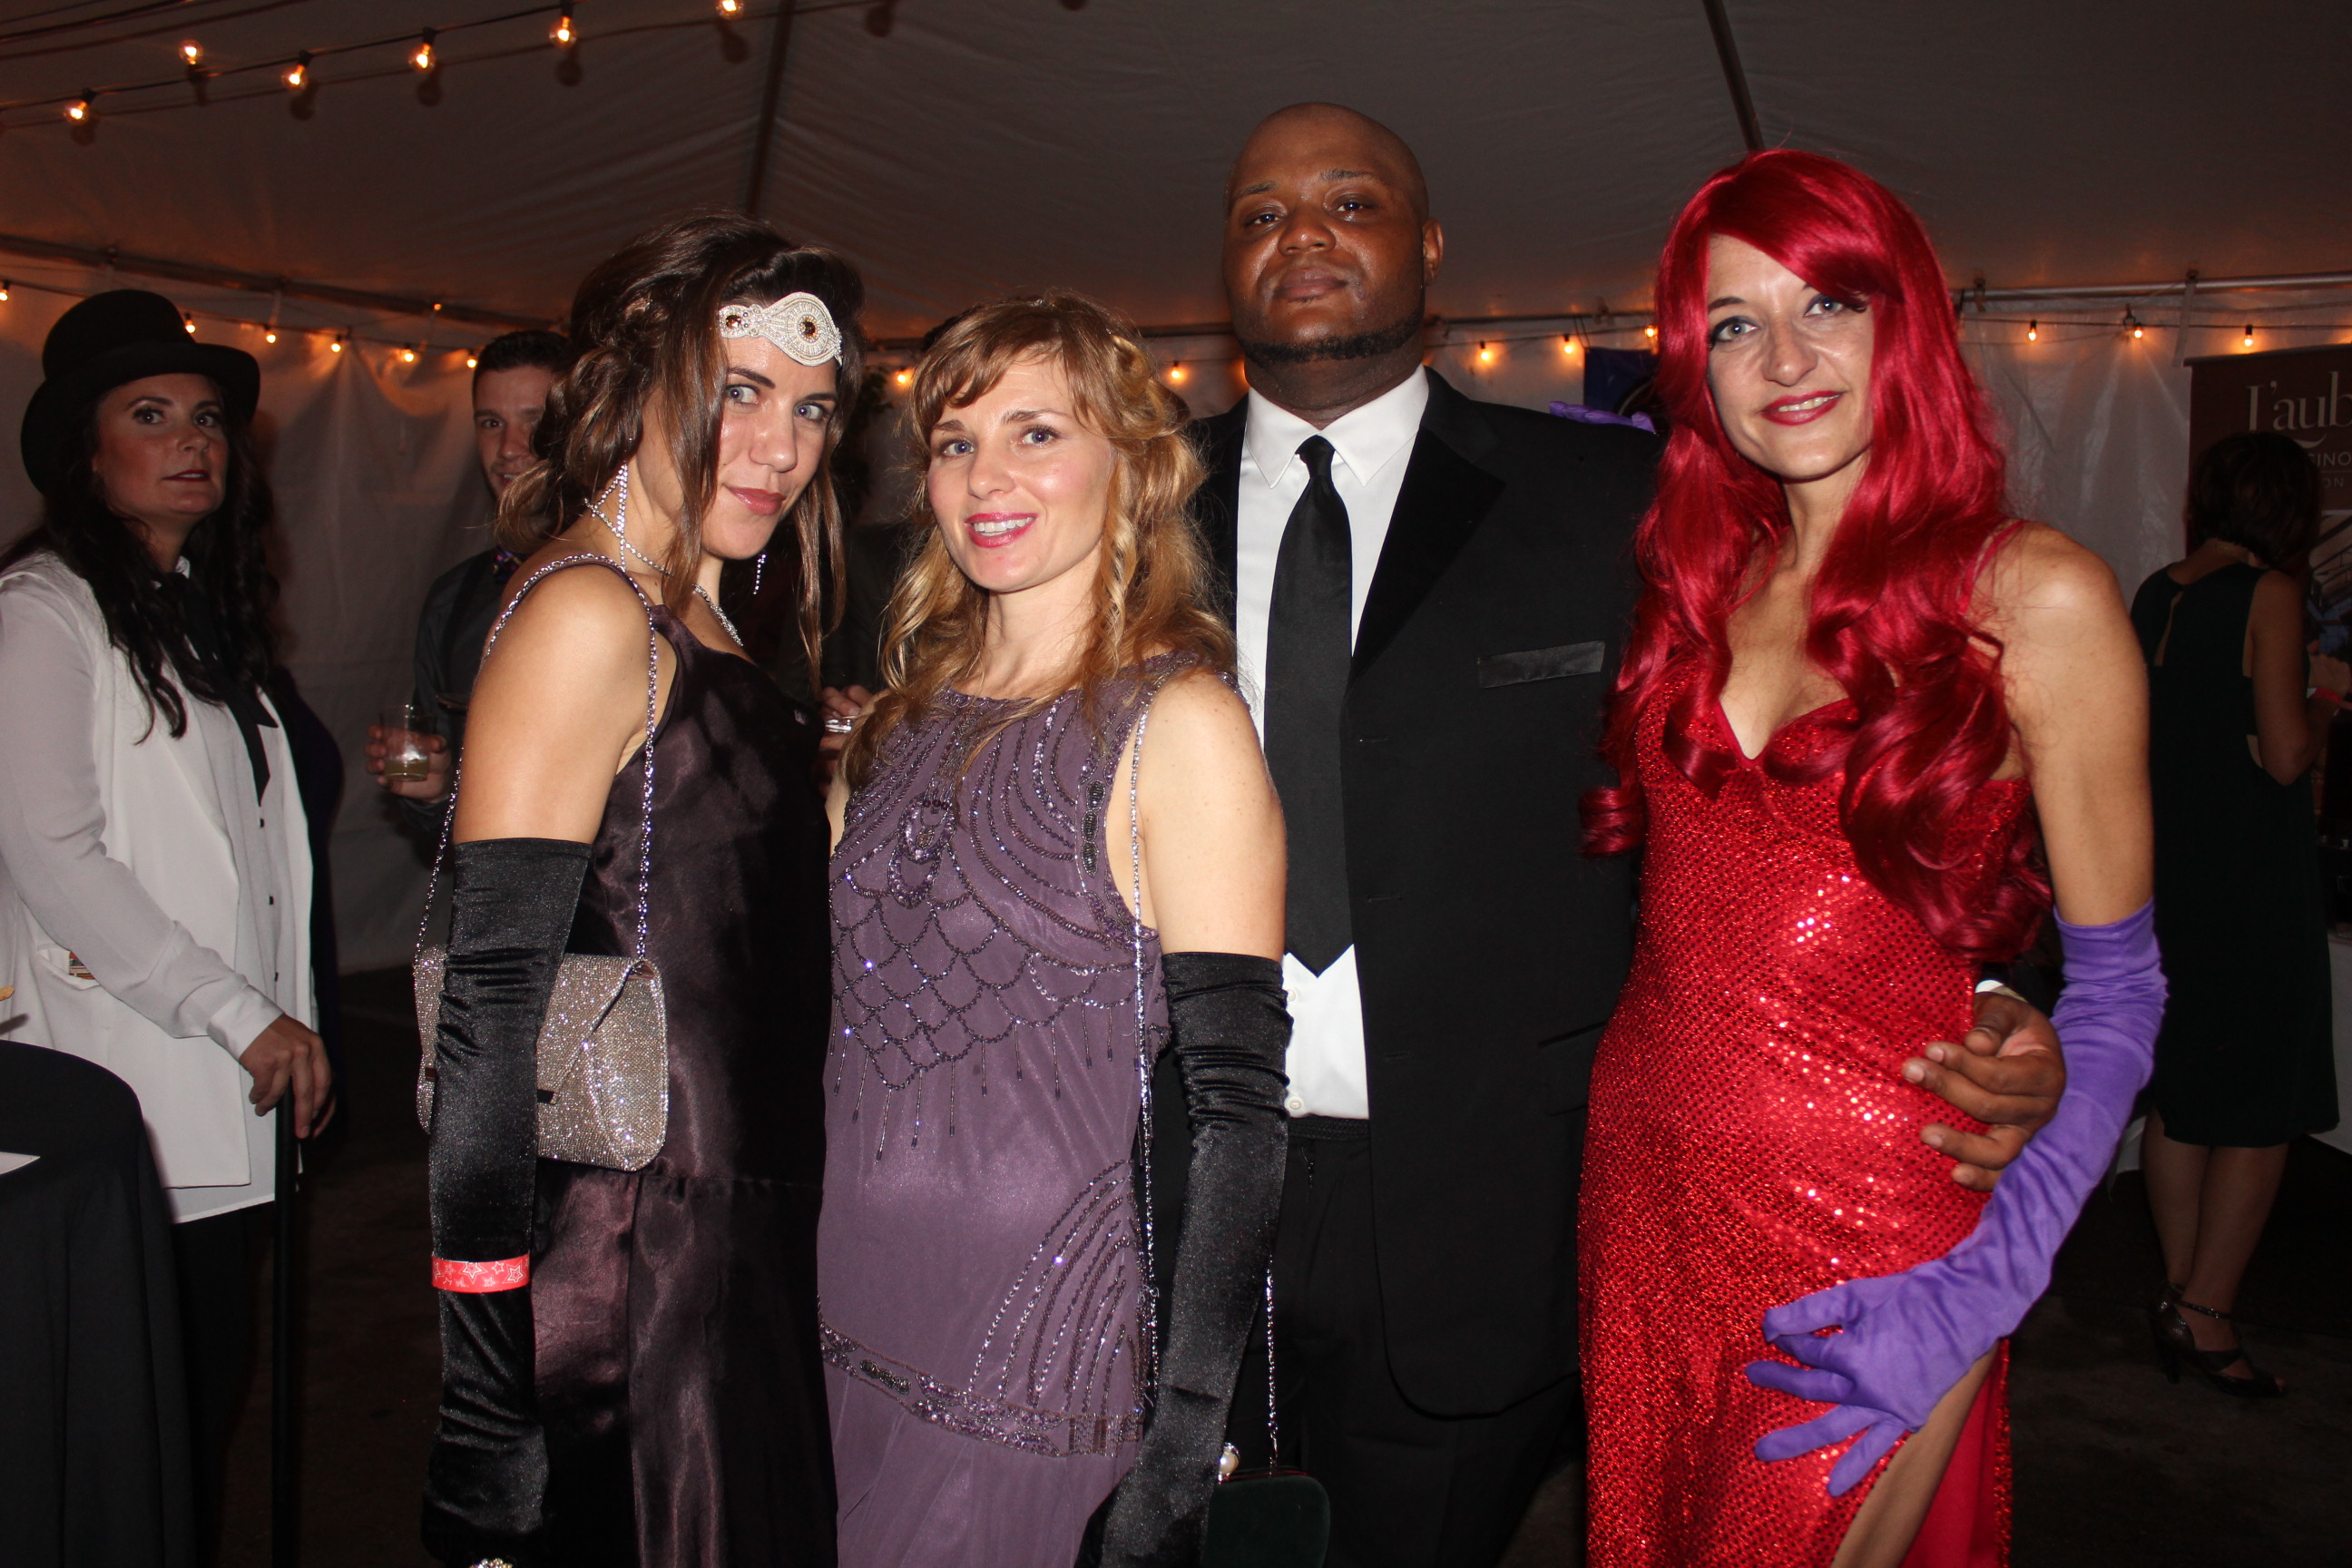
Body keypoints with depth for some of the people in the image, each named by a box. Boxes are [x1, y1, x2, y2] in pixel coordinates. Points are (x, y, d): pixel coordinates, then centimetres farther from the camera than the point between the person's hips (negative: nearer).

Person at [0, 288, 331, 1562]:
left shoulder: (207, 609, 17)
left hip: (234, 1087, 7)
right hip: (135, 1102, -7)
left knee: (214, 1398, 11)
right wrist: (242, 1016, -14)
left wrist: (288, 1023, 13)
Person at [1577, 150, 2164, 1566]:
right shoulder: (1705, 577, 5)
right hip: (1646, 1181, 5)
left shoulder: (2035, 595, -10)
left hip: (1873, 1217, -5)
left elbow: (2116, 993, -8)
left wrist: (1985, 1285, -17)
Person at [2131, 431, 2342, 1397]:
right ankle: (2206, 1315, 7)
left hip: (2165, 873, 7)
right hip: (2250, 879, -7)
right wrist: (2325, 698, 3)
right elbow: (2286, 755, -17)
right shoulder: (2269, 594, -13)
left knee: (2179, 1098, 15)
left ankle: (2180, 1295, 24)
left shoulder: (2154, 595, 6)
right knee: (2264, 1111, 3)